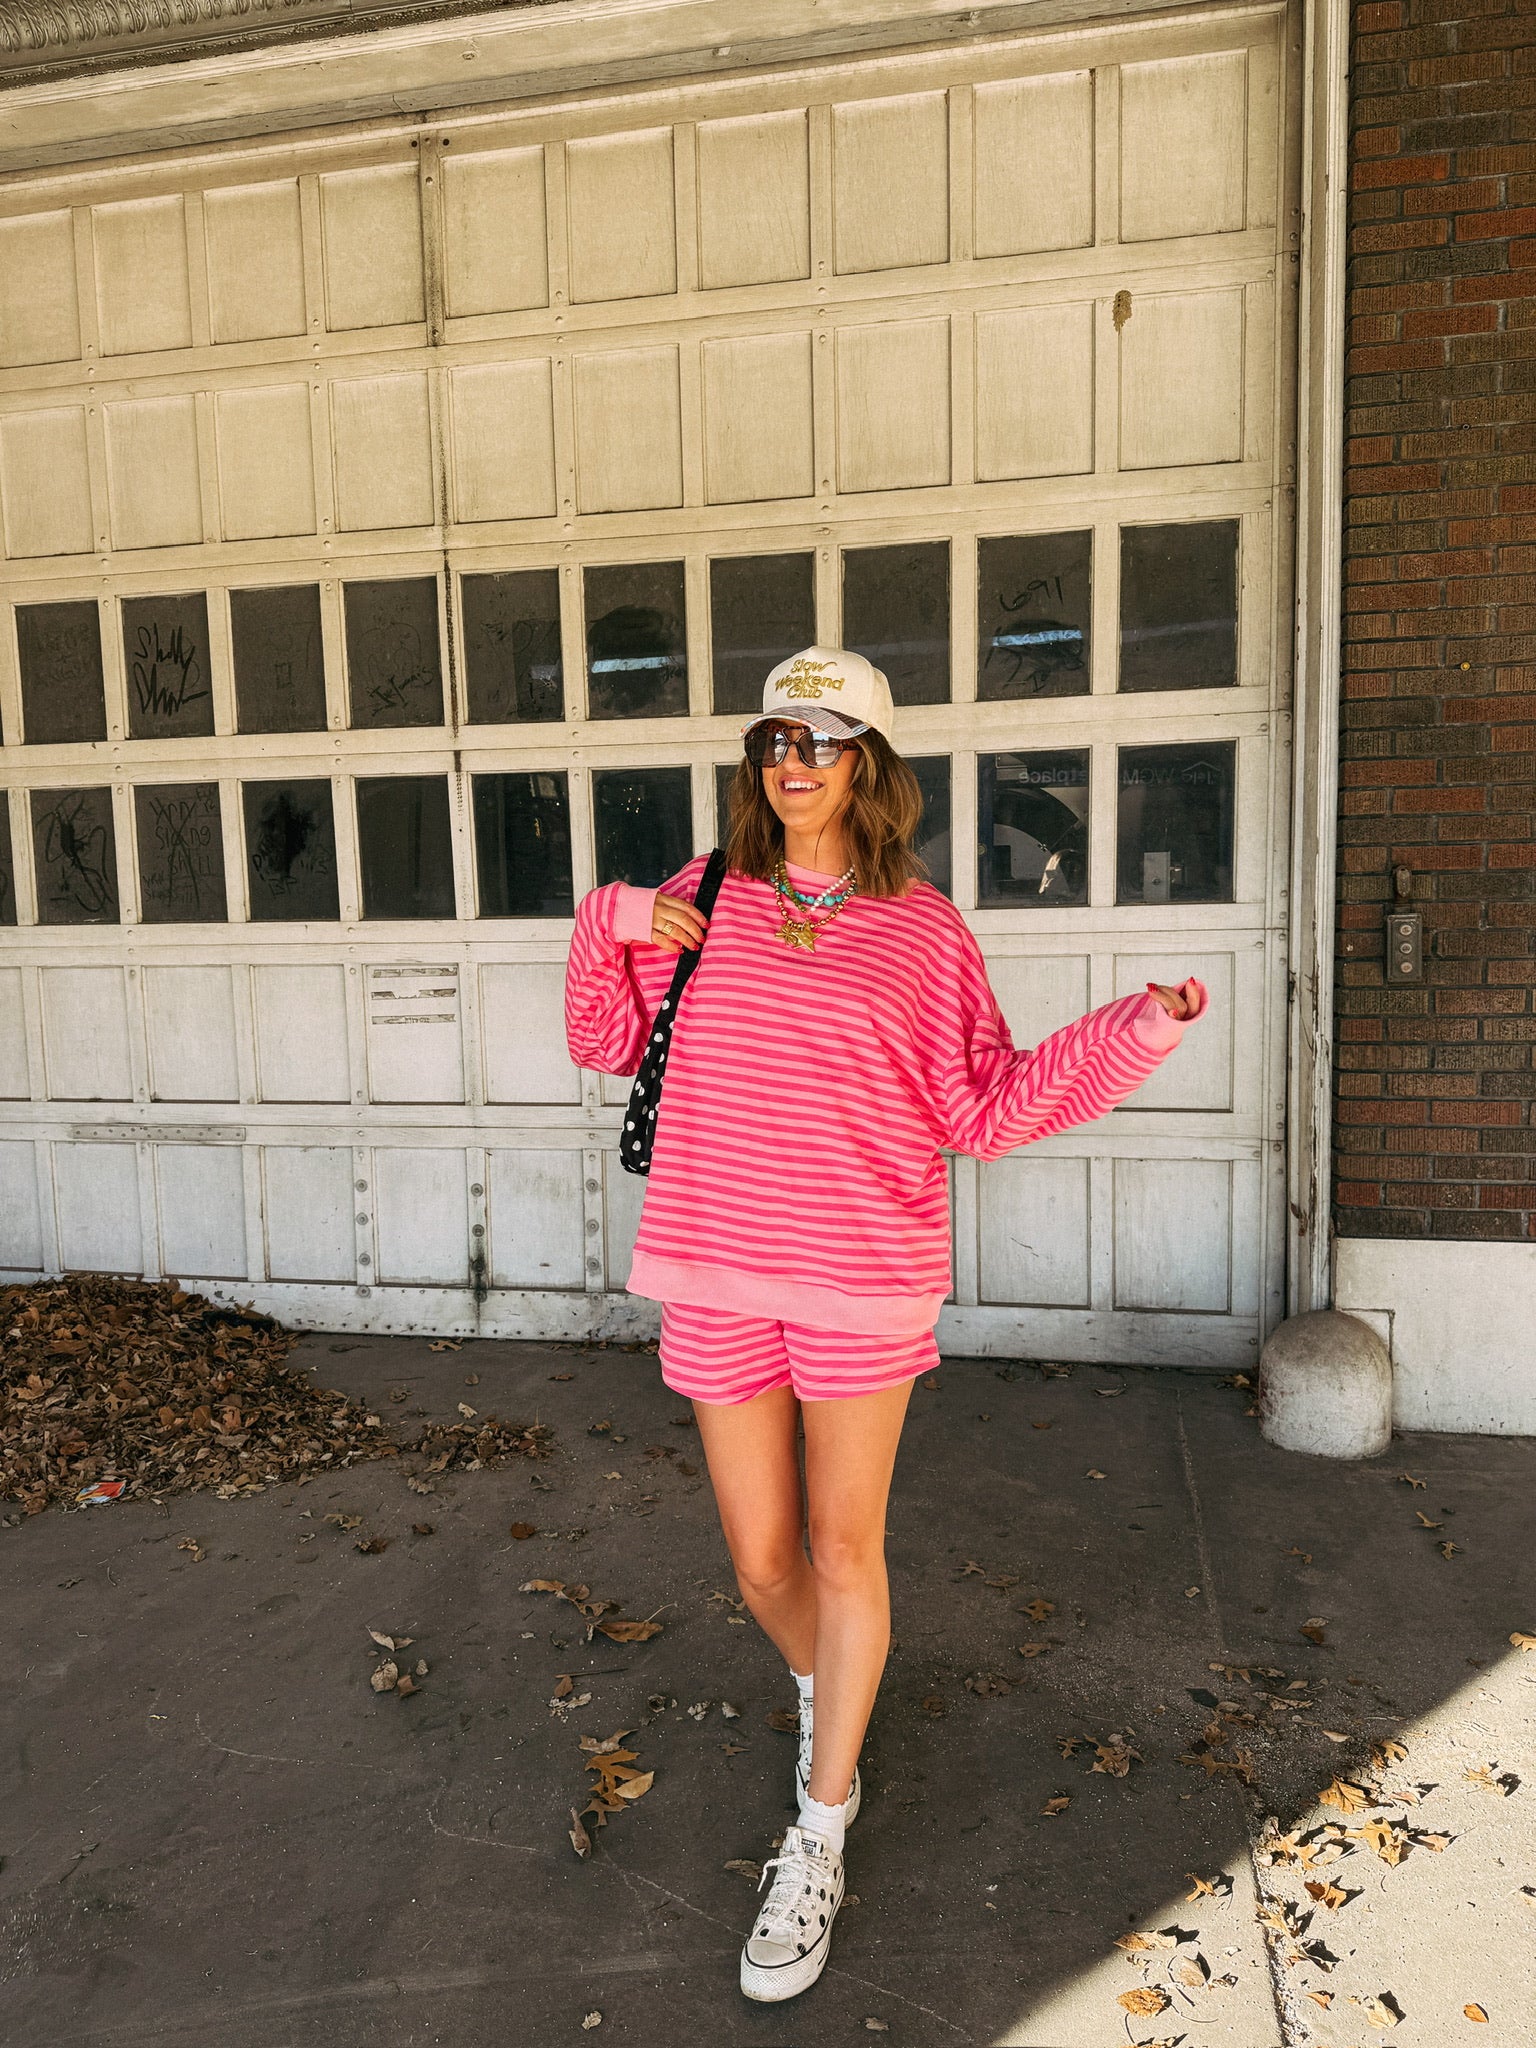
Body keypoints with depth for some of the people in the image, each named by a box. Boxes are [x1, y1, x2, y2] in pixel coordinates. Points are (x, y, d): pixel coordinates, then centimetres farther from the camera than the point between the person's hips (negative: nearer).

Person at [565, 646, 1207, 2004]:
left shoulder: (922, 931, -2)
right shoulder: (705, 901, 4)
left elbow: (986, 1108, -2)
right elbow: (608, 1042, 12)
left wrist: (1137, 1030, -10)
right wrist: (615, 925, -4)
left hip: (865, 1280, -2)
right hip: (720, 1276, 3)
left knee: (845, 1554, 8)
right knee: (763, 1558, 13)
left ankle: (819, 1845, 29)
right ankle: (824, 1701, 48)